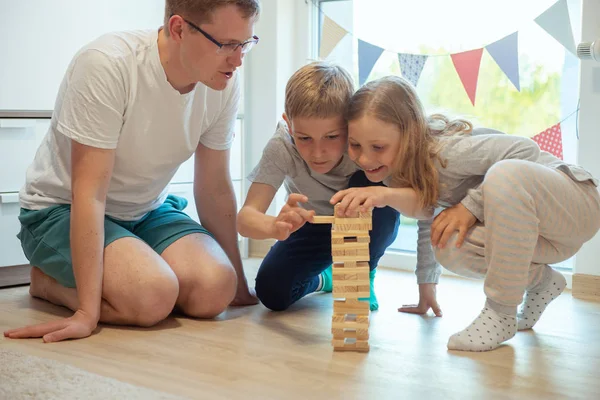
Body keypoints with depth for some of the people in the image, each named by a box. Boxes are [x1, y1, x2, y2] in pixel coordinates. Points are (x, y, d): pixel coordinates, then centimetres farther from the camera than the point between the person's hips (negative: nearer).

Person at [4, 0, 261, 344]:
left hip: (148, 211, 6)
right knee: (154, 296, -32)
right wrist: (87, 311, -31)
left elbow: (215, 189, -1)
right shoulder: (106, 65, -28)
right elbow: (90, 193, -28)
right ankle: (49, 281, -1)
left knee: (215, 291, -21)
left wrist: (238, 286, 2)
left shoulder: (225, 84, -11)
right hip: (62, 211, -6)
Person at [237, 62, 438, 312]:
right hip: (314, 227, 2)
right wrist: (275, 226, -61)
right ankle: (321, 279, 15)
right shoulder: (281, 147, -30)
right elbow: (245, 217, -36)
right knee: (272, 291, -21)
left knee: (370, 182, -33)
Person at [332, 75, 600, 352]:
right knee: (450, 246, -21)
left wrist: (473, 204, -28)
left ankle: (502, 314, -21)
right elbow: (422, 209, 8)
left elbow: (526, 148, -29)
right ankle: (539, 280, 9)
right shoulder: (393, 165, -5)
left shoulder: (445, 152, -30)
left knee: (506, 173, -37)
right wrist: (426, 286, 11)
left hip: (577, 204, -7)